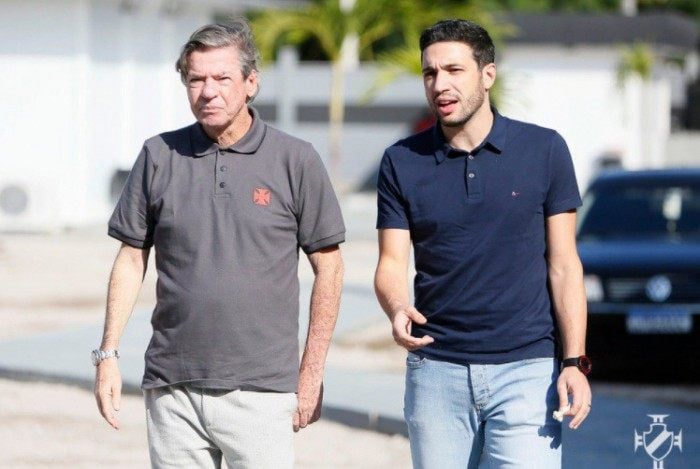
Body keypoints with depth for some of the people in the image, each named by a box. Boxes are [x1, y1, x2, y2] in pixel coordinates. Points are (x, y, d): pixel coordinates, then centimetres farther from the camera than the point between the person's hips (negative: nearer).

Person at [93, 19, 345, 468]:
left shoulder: (296, 161, 0)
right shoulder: (159, 157, 6)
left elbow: (328, 267, 4)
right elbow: (132, 258, 12)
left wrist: (312, 374, 1)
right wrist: (108, 354, 6)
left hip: (260, 388, -2)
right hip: (172, 388, 2)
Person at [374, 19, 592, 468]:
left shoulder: (543, 150, 1)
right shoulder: (402, 162, 4)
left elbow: (563, 264, 2)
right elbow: (392, 262, 3)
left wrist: (576, 363, -5)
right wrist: (398, 311, -21)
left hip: (526, 369, -2)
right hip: (435, 369, 2)